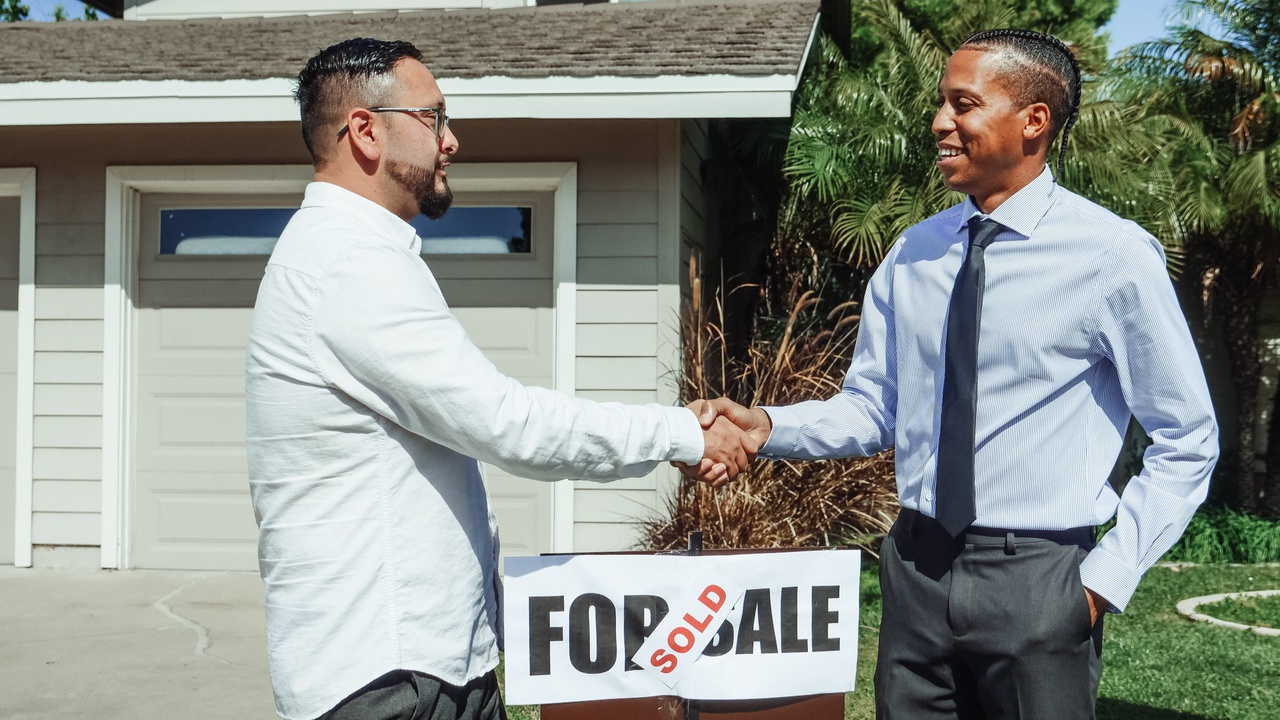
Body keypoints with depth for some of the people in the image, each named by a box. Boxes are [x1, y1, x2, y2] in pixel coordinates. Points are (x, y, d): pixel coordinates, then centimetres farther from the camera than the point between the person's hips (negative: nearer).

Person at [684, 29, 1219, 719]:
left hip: (1035, 583, -4)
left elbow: (1187, 442, -3)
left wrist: (1109, 575, -8)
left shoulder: (1112, 254, -9)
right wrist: (769, 426, -9)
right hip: (917, 570, 4)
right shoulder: (913, 254, 5)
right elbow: (872, 407, 9)